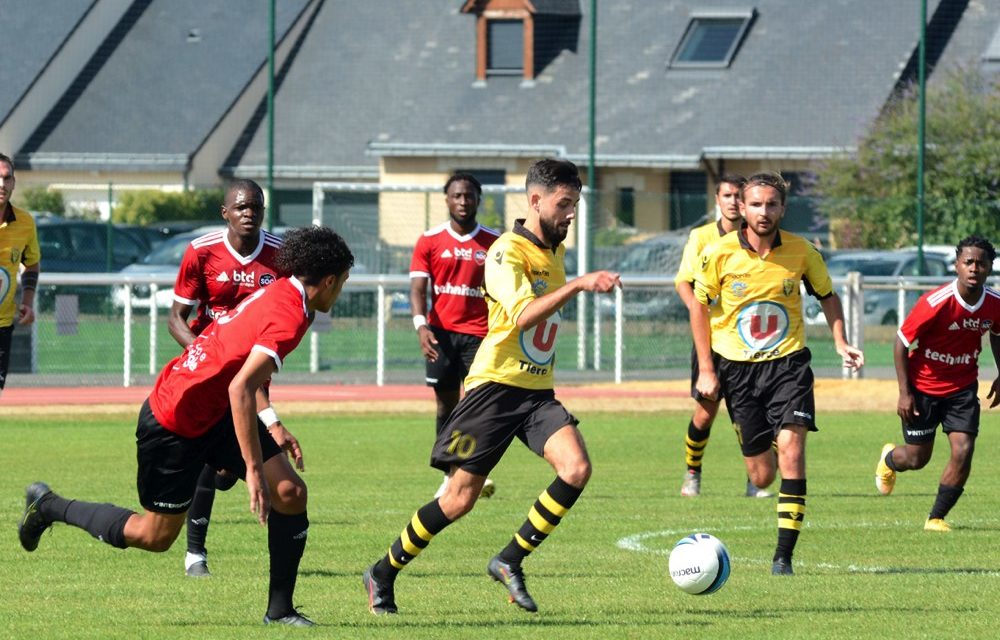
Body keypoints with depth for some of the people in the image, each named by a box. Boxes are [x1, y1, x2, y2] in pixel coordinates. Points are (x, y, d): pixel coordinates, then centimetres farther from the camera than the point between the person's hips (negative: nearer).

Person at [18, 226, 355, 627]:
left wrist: (272, 426, 25)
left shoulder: (277, 294, 4)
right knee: (155, 535, 6)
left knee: (290, 494, -3)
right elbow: (239, 389, -34)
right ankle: (48, 507, 24)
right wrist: (253, 470, -32)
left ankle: (279, 610, 6)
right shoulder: (289, 318, -26)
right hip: (174, 424, -9)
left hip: (214, 411, 9)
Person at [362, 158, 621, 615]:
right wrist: (577, 285, -38)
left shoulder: (555, 251, 11)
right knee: (461, 498, -3)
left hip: (537, 389, 7)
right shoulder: (507, 252, -14)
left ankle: (510, 562, -4)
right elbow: (522, 316, -30)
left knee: (576, 468, -17)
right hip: (496, 385, -7)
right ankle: (383, 575, 15)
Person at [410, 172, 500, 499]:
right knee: (446, 404, 5)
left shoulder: (493, 243, 4)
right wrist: (420, 325, -17)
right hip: (441, 332, 1)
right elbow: (418, 288, -1)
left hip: (479, 333, -1)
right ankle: (451, 473, 13)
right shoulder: (430, 241, 4)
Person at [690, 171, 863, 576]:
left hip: (787, 361, 0)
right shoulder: (719, 254, -10)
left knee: (791, 445, -21)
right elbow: (699, 305, 3)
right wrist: (706, 370, 0)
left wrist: (840, 342, -2)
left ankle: (784, 554, -18)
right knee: (761, 477, 2)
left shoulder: (801, 252, -6)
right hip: (737, 367, 0)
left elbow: (827, 295, 12)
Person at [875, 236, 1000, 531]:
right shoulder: (935, 303, -26)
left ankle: (936, 517, 5)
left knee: (963, 451, -12)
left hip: (962, 388, 3)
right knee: (917, 459, 6)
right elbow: (901, 342, -15)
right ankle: (889, 459, 45)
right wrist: (904, 393, -16)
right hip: (923, 387, -3)